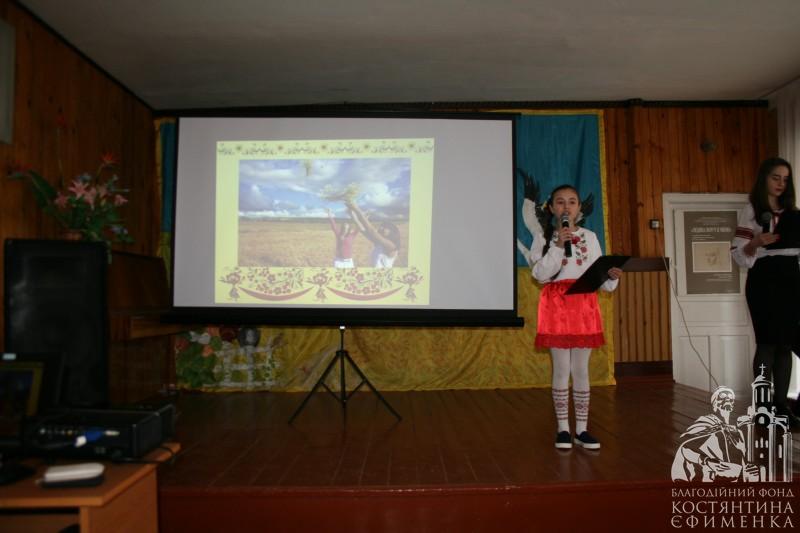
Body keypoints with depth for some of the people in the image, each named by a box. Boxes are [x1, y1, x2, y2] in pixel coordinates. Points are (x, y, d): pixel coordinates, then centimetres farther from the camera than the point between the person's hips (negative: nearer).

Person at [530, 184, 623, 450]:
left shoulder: (590, 237, 9)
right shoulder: (543, 238, 2)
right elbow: (541, 274, -10)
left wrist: (611, 277, -14)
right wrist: (558, 245, -18)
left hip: (584, 304, 2)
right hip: (556, 305, -2)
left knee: (581, 369, 6)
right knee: (561, 368, 1)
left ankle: (582, 428, 14)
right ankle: (563, 428, 12)